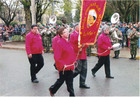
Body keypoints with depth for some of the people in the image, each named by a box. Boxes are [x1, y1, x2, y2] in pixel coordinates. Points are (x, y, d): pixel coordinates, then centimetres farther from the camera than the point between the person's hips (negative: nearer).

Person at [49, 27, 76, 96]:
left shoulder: (68, 42, 10)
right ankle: (52, 89, 33)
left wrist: (73, 61, 13)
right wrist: (62, 65, -23)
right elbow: (57, 56, -21)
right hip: (63, 67, -7)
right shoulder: (59, 42, -17)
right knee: (61, 80, 9)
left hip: (70, 66, 7)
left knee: (70, 81, 10)